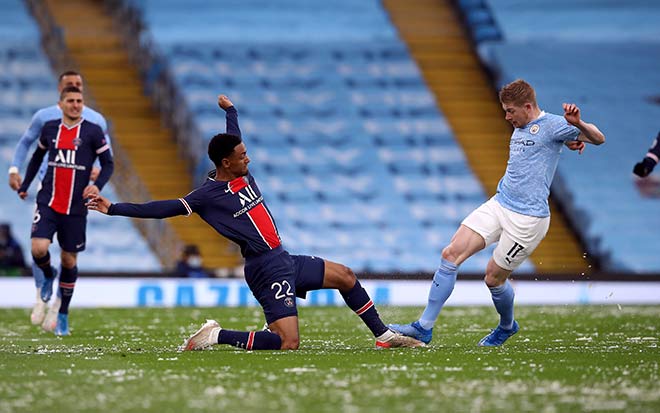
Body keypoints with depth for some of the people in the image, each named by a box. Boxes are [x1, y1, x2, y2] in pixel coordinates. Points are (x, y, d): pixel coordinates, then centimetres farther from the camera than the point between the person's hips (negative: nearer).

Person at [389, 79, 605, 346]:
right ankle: (425, 327, -3)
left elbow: (598, 139, -12)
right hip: (498, 204, 8)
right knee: (451, 254, -5)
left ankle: (507, 326, 32)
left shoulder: (551, 125, -9)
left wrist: (578, 124, -32)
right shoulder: (520, 129, 16)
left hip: (527, 219, -8)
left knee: (494, 278, 0)